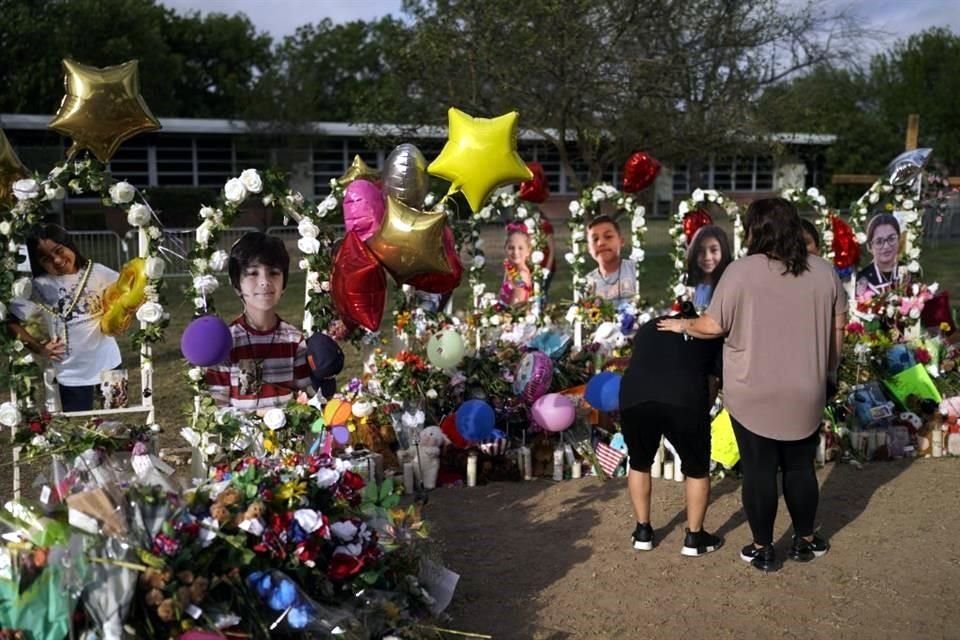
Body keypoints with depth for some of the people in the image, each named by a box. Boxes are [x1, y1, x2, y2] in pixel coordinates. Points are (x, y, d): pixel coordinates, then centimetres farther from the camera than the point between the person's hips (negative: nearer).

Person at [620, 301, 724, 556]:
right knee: (697, 468, 22)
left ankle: (643, 532, 32)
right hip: (684, 400, -2)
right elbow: (711, 384, 23)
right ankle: (694, 538, 29)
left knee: (639, 464, 27)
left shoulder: (647, 329, 32)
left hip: (635, 398, 2)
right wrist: (700, 415, 36)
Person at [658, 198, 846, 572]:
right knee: (800, 467, 16)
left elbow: (713, 327, -9)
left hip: (753, 395, -3)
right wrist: (829, 372, 19)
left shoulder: (740, 272, -11)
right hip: (805, 394, 3)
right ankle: (805, 541, 28)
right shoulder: (823, 271, 2)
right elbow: (838, 328, 7)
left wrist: (683, 326, 10)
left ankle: (763, 550, 16)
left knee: (758, 470, 6)